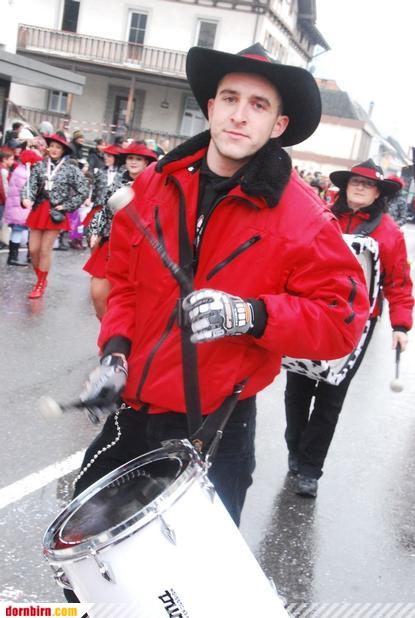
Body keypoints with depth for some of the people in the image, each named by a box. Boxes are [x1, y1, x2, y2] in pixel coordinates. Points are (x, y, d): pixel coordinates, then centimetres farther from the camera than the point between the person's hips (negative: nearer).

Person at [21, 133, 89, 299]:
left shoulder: (71, 169, -3)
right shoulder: (40, 166, 3)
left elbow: (83, 192, 0)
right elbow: (31, 185, -4)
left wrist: (66, 206, -5)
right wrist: (26, 198, -25)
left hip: (55, 213, -3)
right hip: (38, 211, 3)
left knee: (45, 250, 0)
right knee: (33, 249, 5)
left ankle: (41, 284, 17)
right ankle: (40, 279, 27)